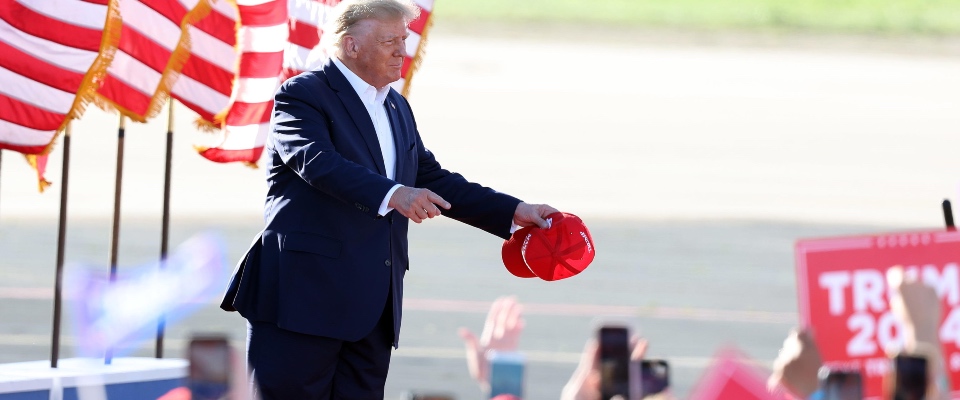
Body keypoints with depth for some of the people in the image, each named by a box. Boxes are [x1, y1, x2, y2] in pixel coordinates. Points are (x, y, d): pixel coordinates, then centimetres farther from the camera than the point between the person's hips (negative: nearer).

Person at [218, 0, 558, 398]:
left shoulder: (398, 109, 21)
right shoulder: (303, 95, -6)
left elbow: (434, 181, 22)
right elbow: (317, 161, -23)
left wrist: (514, 213, 11)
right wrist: (392, 195, -38)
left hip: (374, 304, 8)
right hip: (306, 296, -8)